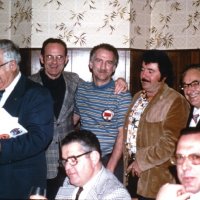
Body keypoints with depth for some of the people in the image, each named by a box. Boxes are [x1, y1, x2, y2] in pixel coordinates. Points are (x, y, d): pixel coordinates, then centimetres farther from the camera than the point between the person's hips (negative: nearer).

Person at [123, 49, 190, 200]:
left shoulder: (175, 101, -14)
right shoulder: (138, 96, 12)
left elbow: (170, 143, -21)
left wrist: (141, 161, -16)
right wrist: (128, 159, 11)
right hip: (131, 169, 7)